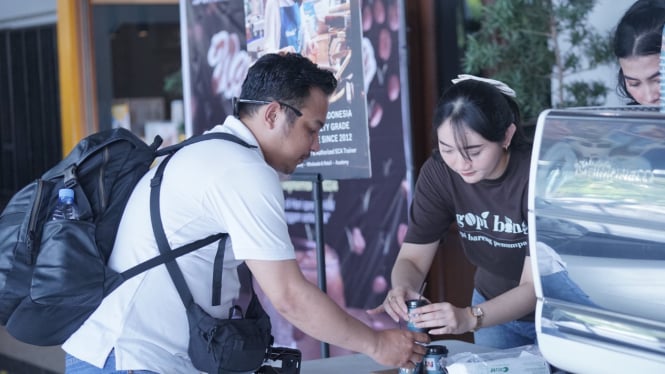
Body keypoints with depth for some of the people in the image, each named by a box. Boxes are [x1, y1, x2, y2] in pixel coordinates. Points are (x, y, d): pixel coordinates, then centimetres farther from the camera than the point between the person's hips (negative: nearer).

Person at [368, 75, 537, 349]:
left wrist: (469, 317, -45)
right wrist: (402, 290, -35)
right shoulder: (438, 172, -17)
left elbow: (536, 286, -29)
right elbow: (413, 258, -12)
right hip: (494, 307, 3)